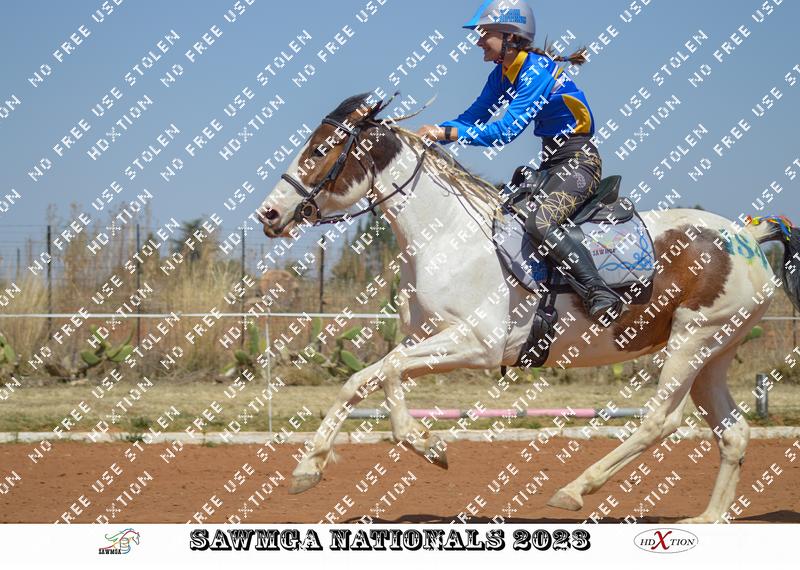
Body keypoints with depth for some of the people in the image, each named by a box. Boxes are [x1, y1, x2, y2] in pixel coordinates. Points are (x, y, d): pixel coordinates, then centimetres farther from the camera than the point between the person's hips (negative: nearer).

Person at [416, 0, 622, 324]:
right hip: (552, 163, 10)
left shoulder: (537, 71, -20)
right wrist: (432, 132, -5)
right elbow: (473, 117, 12)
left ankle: (601, 296, -31)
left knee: (539, 223, -30)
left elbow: (507, 130, -27)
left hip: (579, 161, -10)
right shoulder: (502, 74, 8)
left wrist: (447, 133, -28)